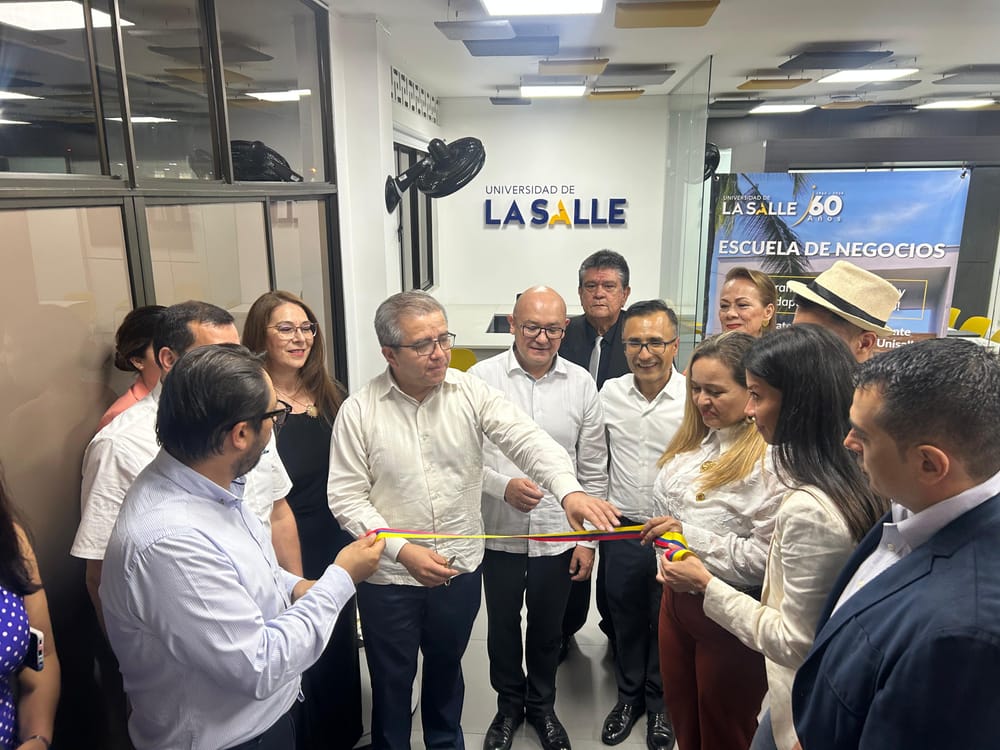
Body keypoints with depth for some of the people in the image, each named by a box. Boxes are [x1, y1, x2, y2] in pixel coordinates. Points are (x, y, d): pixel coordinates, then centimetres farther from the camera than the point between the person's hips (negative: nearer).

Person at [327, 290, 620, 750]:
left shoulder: (472, 392, -9)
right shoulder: (359, 411, -12)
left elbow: (526, 439, -21)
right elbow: (346, 496, -11)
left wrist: (568, 489, -39)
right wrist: (402, 550, -21)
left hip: (460, 568, 2)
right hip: (389, 577, -2)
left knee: (446, 669, 25)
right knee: (391, 682, 17)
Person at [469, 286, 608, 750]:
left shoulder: (582, 384, -4)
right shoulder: (482, 377, -10)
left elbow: (593, 469, 1)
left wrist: (587, 538, 1)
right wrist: (503, 485, -23)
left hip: (558, 535, 1)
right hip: (499, 533, -1)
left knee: (547, 628, 20)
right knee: (503, 625, 19)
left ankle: (542, 705, 46)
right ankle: (509, 706, 44)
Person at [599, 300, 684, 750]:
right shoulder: (610, 393, -3)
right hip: (621, 528, 3)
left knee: (666, 623, 16)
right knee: (625, 619, 19)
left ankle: (660, 703, 40)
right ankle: (629, 695, 42)